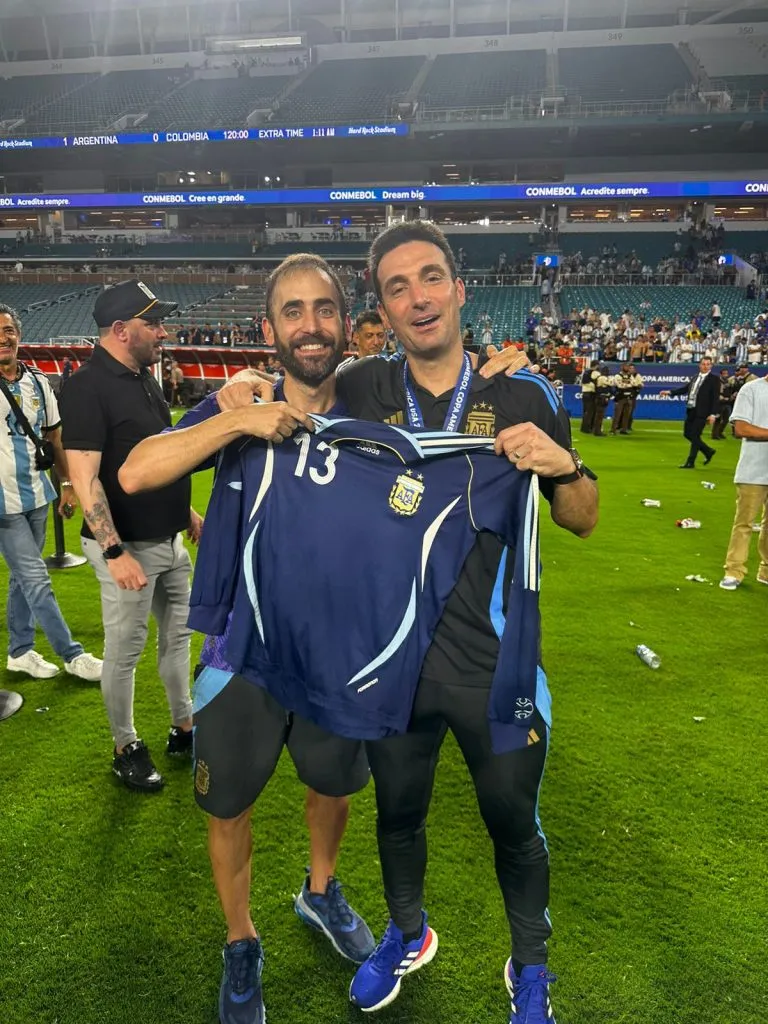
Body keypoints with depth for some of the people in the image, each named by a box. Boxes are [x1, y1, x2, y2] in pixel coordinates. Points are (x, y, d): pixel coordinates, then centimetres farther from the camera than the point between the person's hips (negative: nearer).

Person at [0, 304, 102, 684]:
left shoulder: (38, 382, 5)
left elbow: (54, 437, 13)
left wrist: (67, 485, 12)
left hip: (37, 496, 5)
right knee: (37, 580, -2)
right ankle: (73, 655, 8)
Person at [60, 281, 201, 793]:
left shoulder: (144, 378, 9)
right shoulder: (89, 387, -17)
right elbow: (85, 477, -22)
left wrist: (187, 510, 19)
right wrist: (114, 551, -27)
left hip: (169, 538, 9)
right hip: (128, 545, -8)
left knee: (178, 634, 18)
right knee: (125, 650, 6)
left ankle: (184, 727, 34)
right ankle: (127, 749, 24)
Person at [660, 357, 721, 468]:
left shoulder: (714, 379, -5)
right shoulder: (694, 378, 13)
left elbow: (715, 398, -10)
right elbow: (685, 389, 16)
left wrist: (713, 414, -17)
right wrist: (670, 392, 3)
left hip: (702, 412, -7)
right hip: (691, 410, 7)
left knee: (694, 436, -6)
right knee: (687, 434, 11)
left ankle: (690, 462, 4)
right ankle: (709, 451, 28)